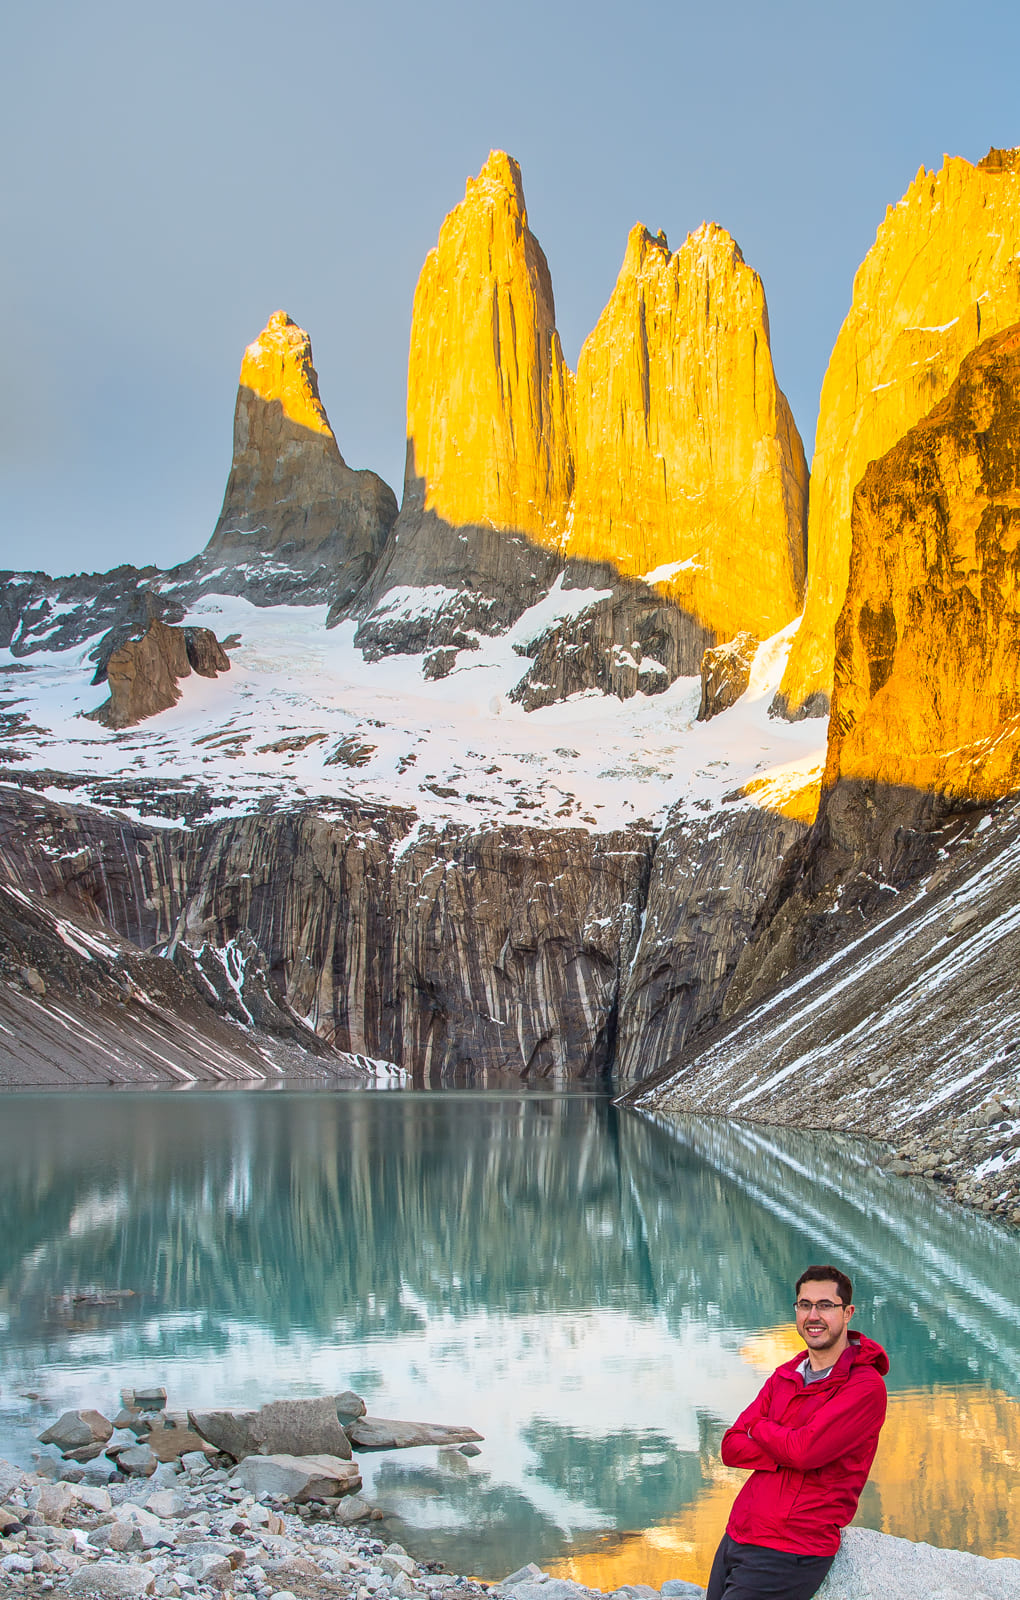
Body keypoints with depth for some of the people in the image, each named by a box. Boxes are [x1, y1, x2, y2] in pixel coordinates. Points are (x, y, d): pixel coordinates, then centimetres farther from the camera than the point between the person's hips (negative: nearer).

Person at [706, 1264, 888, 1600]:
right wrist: (788, 1453, -13)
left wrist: (758, 1426, -2)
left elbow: (804, 1450, -21)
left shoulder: (866, 1387, -10)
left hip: (788, 1556, -7)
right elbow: (731, 1447, 4)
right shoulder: (785, 1375, 12)